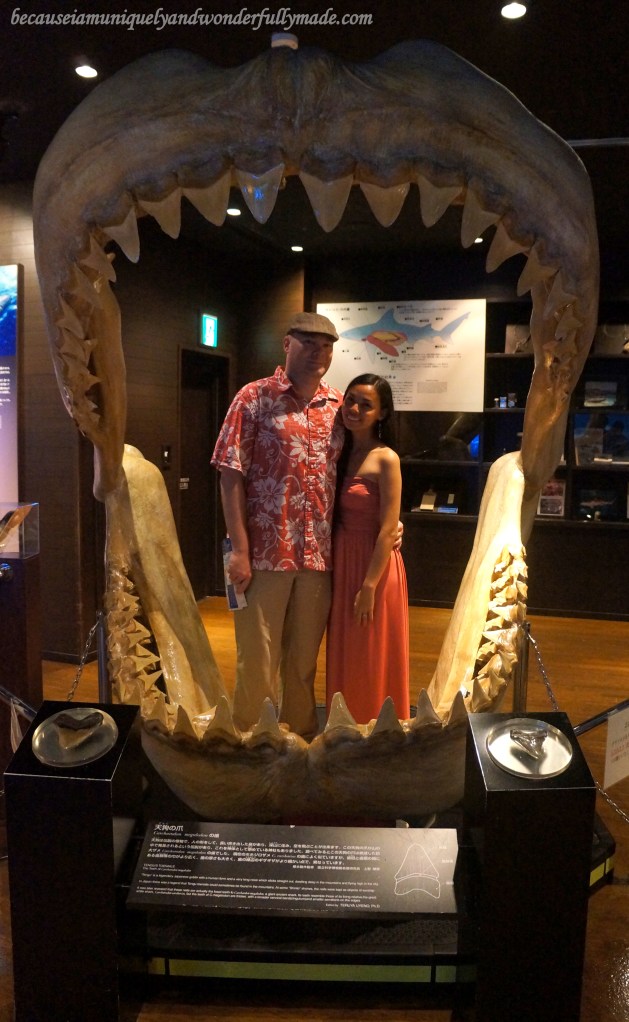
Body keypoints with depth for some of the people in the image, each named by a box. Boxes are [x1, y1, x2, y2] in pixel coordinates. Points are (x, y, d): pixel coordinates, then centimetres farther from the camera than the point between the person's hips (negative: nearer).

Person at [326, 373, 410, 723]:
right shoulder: (341, 453, 7)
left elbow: (388, 530, -17)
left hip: (375, 566, -7)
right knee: (344, 659, 17)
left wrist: (369, 587, -19)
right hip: (341, 565, 7)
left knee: (373, 662, 6)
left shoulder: (386, 459, -13)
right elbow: (338, 515, 9)